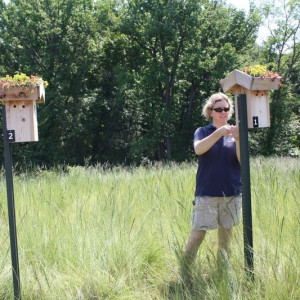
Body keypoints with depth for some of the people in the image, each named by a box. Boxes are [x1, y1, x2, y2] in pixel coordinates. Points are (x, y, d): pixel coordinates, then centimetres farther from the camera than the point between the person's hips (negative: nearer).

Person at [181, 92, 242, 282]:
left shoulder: (234, 133, 10)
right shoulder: (203, 132, 5)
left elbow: (242, 161, -2)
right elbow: (198, 149, -18)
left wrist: (238, 141, -20)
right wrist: (219, 133, -30)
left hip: (232, 194, 3)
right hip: (206, 194, -3)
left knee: (225, 238, 9)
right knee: (197, 235, -6)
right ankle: (184, 275, 0)